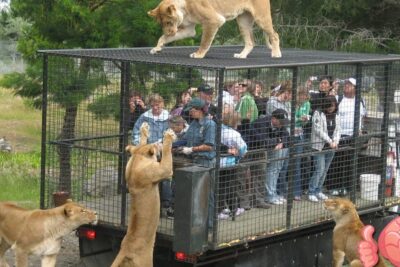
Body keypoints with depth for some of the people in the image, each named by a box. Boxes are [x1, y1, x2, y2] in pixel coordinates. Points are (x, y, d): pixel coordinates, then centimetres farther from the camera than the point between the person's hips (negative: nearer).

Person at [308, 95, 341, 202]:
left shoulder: (336, 115, 10)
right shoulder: (318, 114, -9)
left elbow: (337, 130, 9)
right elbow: (318, 130, -14)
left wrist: (335, 141, -9)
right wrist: (329, 141, -16)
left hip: (331, 147, 6)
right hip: (319, 146, -6)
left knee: (325, 170, 9)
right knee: (319, 169, -10)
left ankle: (318, 191, 20)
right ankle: (311, 192, 0)